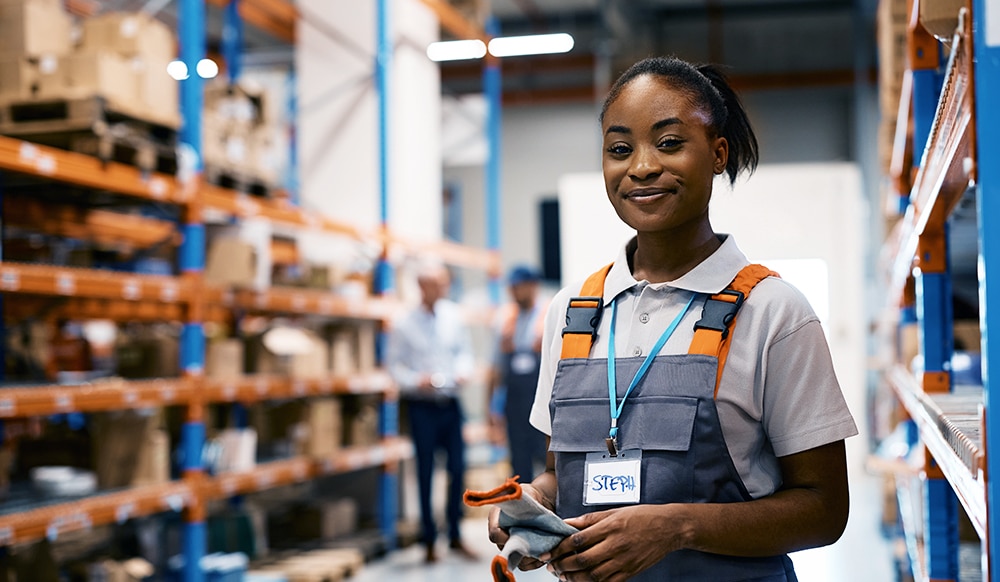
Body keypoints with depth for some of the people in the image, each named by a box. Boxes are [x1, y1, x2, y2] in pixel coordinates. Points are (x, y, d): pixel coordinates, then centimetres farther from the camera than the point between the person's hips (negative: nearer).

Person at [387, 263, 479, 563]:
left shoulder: (453, 316, 3)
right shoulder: (404, 325, -8)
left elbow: (464, 350, 13)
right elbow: (394, 364, -4)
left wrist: (463, 370, -5)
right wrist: (416, 381, -18)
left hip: (451, 403, 3)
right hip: (423, 406, -3)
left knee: (458, 468, 6)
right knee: (426, 472, 5)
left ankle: (455, 536, 21)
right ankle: (430, 541, 17)